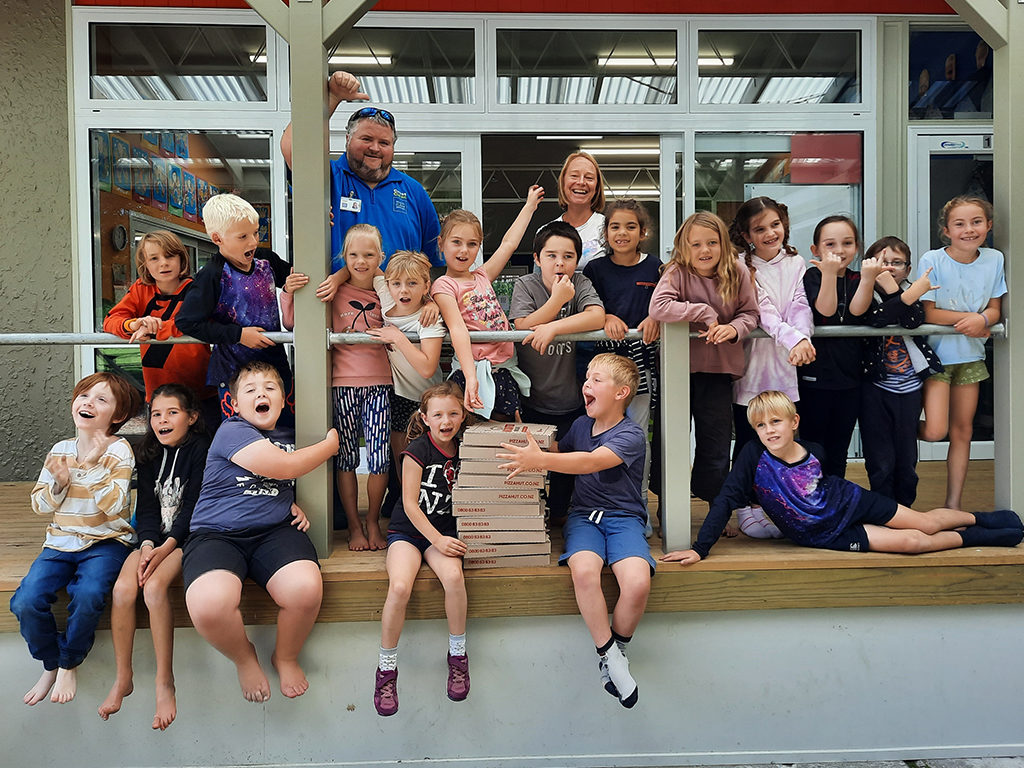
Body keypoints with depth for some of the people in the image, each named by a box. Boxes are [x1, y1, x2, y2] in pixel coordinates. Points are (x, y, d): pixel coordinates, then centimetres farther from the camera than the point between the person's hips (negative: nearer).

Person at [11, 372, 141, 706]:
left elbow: (113, 505, -16)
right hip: (61, 542, 4)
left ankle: (69, 664, -1)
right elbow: (39, 505, 11)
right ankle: (50, 664, 10)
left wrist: (93, 464, -23)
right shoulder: (60, 450, 8)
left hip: (106, 543, -4)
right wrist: (58, 483, -10)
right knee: (26, 602, -18)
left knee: (87, 596, -31)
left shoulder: (118, 450, -6)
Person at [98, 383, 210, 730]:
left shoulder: (201, 449, -5)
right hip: (154, 538, 5)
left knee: (154, 586, -29)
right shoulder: (149, 455, 13)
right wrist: (147, 545, -12)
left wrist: (167, 547, -19)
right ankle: (123, 678, -4)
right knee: (123, 587, -20)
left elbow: (192, 505, -12)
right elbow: (147, 506, 6)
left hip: (187, 536, -5)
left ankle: (165, 681, -18)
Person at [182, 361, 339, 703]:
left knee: (307, 589, -29)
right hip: (217, 533, -4)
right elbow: (282, 467, -14)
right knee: (209, 606, -34)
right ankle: (244, 657, 4)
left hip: (275, 532, 4)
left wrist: (295, 506, 12)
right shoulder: (231, 431, -3)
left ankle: (286, 656, 6)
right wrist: (331, 445, 2)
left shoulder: (290, 438, 19)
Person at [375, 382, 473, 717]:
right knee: (400, 586, -29)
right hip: (407, 529, -2)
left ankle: (457, 654, -7)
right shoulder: (417, 450, -9)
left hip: (443, 530, 3)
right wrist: (437, 540, -16)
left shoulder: (463, 450, 3)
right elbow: (410, 504, -10)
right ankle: (387, 667, -8)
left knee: (454, 576, -29)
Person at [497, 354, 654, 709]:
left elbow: (591, 461, -25)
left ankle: (619, 646, 1)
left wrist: (539, 460, -35)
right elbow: (558, 451, 31)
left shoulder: (631, 435, -8)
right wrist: (529, 446, 12)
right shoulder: (581, 425, 11)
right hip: (583, 515, 3)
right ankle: (609, 656, -12)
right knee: (583, 571, -30)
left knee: (638, 583, -30)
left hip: (623, 517, -3)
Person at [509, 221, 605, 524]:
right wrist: (557, 299, -25)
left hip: (570, 402, 1)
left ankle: (557, 514, 34)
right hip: (531, 401, -1)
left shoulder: (580, 283, -4)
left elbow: (596, 316, -23)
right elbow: (523, 328, -18)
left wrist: (553, 327, -32)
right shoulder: (525, 285, -5)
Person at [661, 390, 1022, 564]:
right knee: (914, 541, -10)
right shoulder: (753, 456, -25)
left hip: (848, 502, 3)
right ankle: (979, 538, 17)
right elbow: (725, 500, -26)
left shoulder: (814, 451, -14)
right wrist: (700, 548, -31)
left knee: (927, 522, 7)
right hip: (826, 534, -3)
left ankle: (978, 517, 39)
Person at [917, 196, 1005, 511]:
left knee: (962, 431, 9)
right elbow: (928, 313, -14)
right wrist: (969, 317, -17)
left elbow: (995, 309, 3)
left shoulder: (994, 259, 0)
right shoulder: (932, 260, -13)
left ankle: (953, 505, 20)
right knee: (935, 431, -16)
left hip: (971, 355, 4)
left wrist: (982, 319, -19)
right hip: (937, 353, -4)